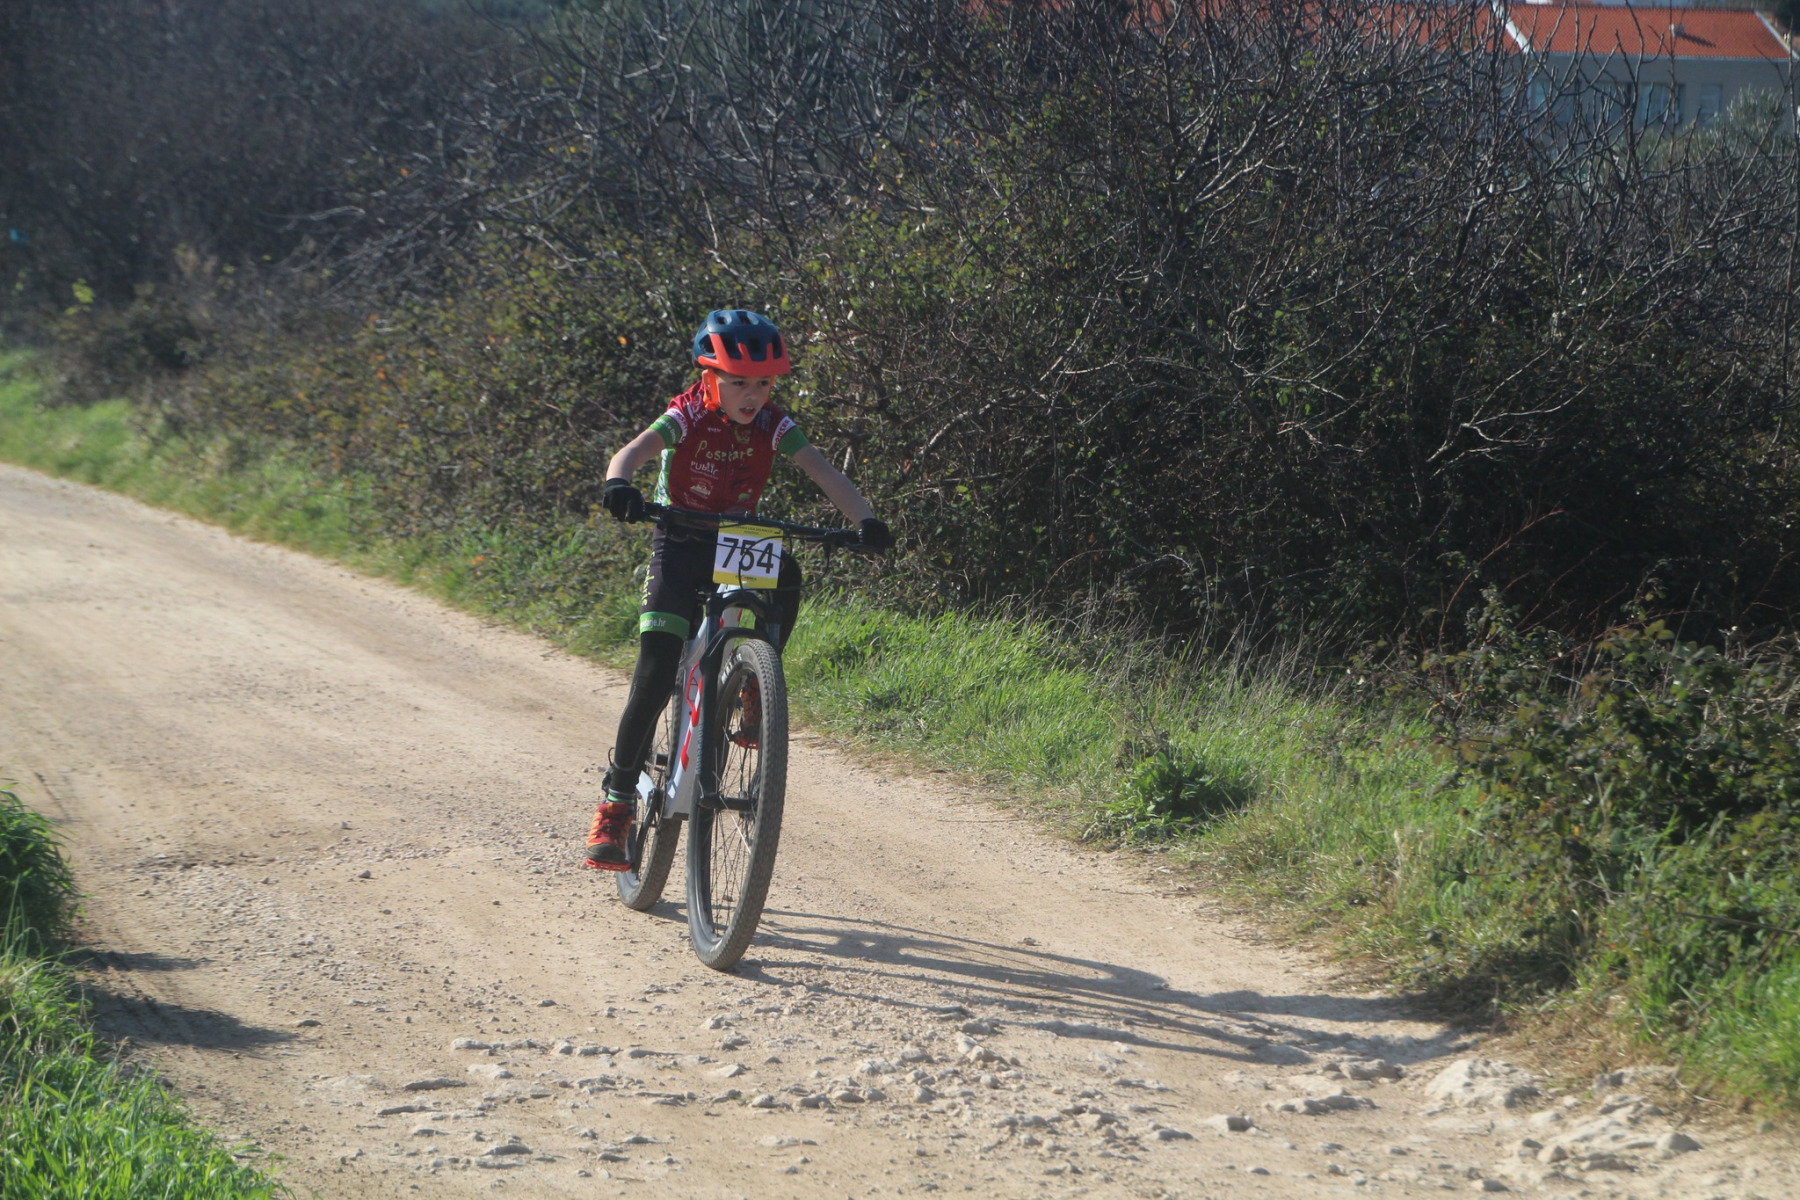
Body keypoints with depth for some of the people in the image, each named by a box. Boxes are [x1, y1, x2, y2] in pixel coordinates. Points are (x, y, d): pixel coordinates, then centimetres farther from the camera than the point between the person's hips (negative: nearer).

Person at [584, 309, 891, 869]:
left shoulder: (772, 425, -10)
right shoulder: (689, 416, -17)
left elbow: (822, 470, -22)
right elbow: (633, 451, -33)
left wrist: (864, 518, -40)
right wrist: (618, 484, -57)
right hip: (682, 540, -3)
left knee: (785, 575, -32)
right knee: (656, 674, -15)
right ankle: (615, 804, -5)